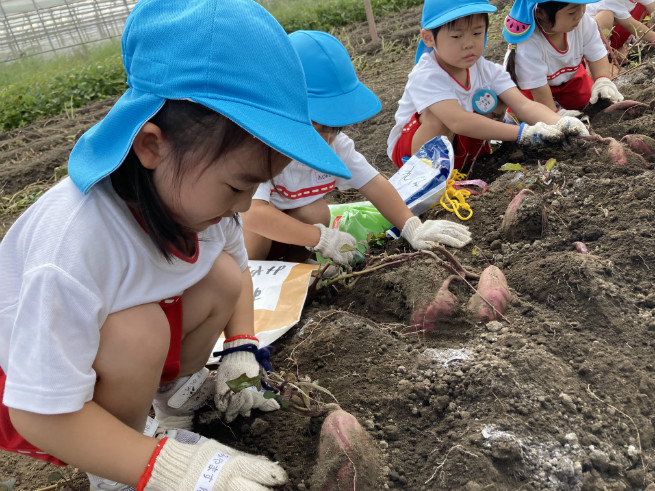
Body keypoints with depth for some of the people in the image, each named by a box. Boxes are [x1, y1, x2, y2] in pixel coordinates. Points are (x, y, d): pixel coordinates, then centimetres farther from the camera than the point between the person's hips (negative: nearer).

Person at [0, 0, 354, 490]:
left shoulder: (196, 185, -18)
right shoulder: (75, 244, -41)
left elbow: (238, 265, 4)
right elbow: (40, 414, -34)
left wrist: (241, 350, -11)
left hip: (118, 351, 6)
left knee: (221, 277, -15)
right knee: (137, 332, -34)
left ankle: (176, 392, 12)